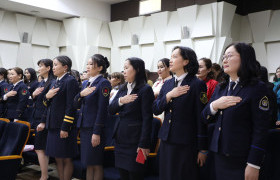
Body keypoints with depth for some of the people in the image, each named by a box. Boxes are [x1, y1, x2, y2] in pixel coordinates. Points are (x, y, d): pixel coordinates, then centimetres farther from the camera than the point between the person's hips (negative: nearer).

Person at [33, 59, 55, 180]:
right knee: (42, 149, 12)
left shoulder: (52, 83, -14)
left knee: (40, 148, -5)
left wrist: (44, 122, -21)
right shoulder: (41, 83, 14)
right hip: (37, 118, 9)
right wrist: (34, 95, -3)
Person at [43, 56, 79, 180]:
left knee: (66, 159, 2)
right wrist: (47, 97, -3)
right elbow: (48, 104, 20)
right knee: (57, 158, 13)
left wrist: (65, 128, -19)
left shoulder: (71, 81, -11)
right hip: (53, 125, 8)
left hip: (64, 126, -8)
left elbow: (71, 106, -16)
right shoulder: (54, 83, 16)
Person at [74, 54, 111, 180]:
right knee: (88, 164, 13)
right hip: (84, 127, 8)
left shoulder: (103, 83, -10)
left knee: (96, 164, 1)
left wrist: (97, 133, -18)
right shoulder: (86, 83, 15)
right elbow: (77, 105, 14)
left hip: (94, 128, -8)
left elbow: (102, 109, -15)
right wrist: (80, 94, -7)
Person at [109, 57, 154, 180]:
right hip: (120, 138, 7)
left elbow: (147, 118, -13)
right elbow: (111, 110, 8)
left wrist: (144, 144, -16)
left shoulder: (145, 89, -10)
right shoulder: (122, 89, 12)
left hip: (135, 139, -7)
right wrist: (120, 101, -13)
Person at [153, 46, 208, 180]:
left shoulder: (197, 84, -8)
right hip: (166, 140, 6)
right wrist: (169, 96, -11)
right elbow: (155, 110, 7)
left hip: (186, 144, -6)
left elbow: (201, 118, -9)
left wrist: (202, 149, -8)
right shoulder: (167, 84, 11)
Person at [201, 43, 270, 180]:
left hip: (241, 158, -6)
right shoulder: (220, 88, 10)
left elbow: (260, 129, -13)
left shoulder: (257, 88, -10)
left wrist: (254, 165, -16)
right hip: (220, 155, 6)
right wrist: (214, 106, -10)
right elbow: (205, 119, 11)